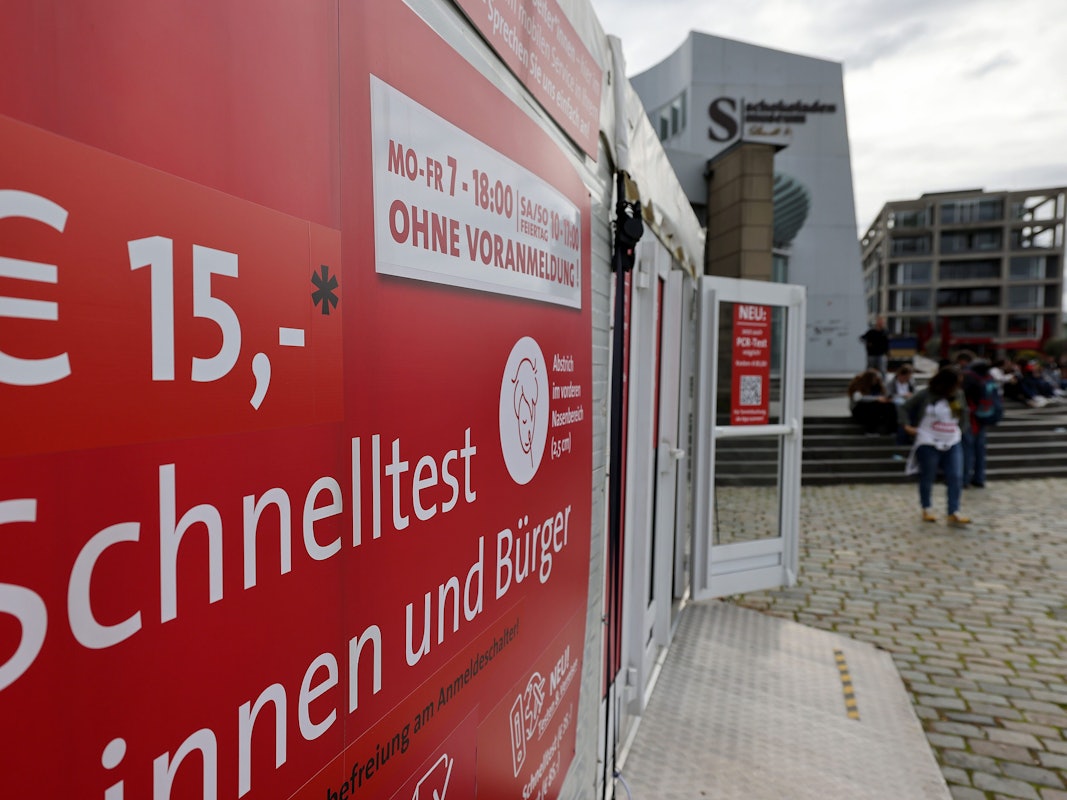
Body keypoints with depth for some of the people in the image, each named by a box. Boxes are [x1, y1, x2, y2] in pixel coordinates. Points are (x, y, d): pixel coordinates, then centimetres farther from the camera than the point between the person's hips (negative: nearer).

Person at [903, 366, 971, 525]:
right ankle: (927, 509, 23)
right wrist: (911, 425, -2)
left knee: (956, 477, -5)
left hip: (952, 444, 4)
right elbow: (907, 409, -1)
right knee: (927, 478, 6)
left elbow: (964, 415, 15)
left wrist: (960, 428, 0)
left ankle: (954, 513, -3)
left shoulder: (959, 395, 2)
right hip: (929, 443, -4)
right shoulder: (925, 395, -11)